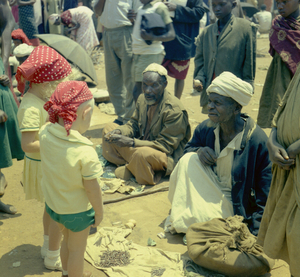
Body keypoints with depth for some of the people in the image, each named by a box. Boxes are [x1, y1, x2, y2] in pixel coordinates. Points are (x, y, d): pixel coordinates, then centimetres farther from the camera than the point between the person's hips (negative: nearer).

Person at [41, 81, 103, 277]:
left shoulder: (45, 133, -19)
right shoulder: (85, 152, -35)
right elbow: (91, 188, -23)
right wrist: (99, 212, -7)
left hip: (53, 204, 7)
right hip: (77, 211, -7)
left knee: (68, 241, 32)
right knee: (77, 249, 20)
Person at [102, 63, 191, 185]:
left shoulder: (174, 110, -23)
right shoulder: (142, 99, 1)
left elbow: (166, 146, -24)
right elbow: (133, 125, 13)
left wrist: (131, 142, -30)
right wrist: (119, 131, -12)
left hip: (167, 156, -8)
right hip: (140, 146, 8)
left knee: (143, 153, -41)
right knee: (109, 127, 4)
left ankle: (130, 170, -6)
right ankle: (131, 166, -12)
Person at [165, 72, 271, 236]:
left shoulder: (257, 141, -22)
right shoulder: (205, 129, -6)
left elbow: (265, 197, -19)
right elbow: (188, 149, 13)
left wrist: (253, 234, -24)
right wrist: (198, 151, -12)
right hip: (209, 195, 6)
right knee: (189, 160, -18)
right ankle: (181, 217, -7)